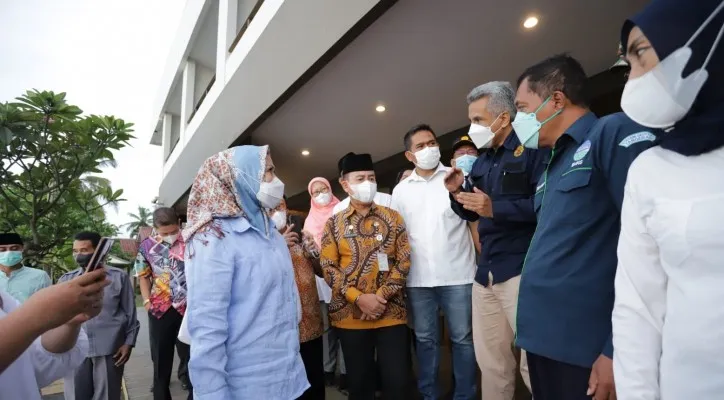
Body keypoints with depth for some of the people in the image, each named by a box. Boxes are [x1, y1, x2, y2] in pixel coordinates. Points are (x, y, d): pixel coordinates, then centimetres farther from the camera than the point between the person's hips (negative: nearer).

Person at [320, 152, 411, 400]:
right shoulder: (334, 223, 5)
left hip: (391, 312, 0)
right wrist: (359, 298, -13)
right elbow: (328, 267, -1)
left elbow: (403, 261, 1)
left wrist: (382, 296, -11)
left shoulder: (392, 217, 5)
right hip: (350, 314, 1)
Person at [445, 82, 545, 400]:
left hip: (522, 269, -7)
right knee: (491, 361, 16)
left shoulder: (533, 148, -7)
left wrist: (495, 209, -23)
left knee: (534, 362, 0)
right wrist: (456, 193, 2)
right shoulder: (481, 161, 16)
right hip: (485, 271, 8)